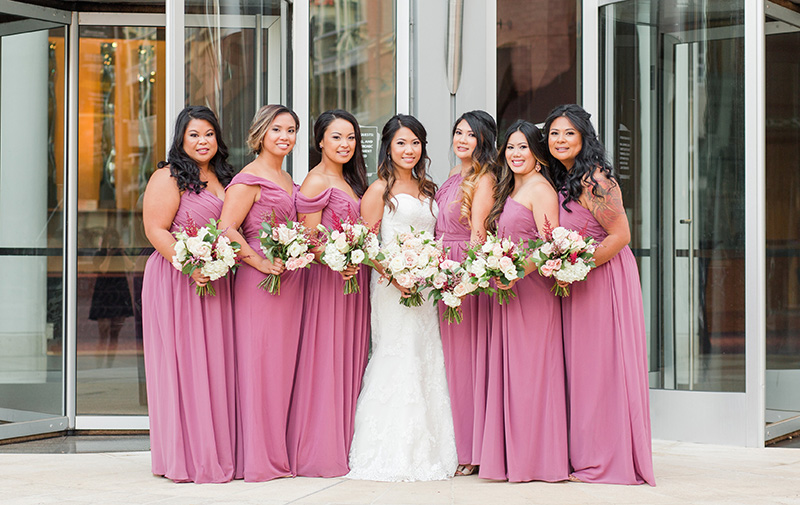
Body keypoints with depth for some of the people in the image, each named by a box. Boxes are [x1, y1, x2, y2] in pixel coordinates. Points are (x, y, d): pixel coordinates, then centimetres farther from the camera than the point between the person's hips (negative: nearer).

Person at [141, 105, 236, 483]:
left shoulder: (222, 178, 16)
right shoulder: (168, 178, -6)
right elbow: (156, 230, -13)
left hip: (217, 282, 7)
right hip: (177, 281, -7)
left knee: (217, 363, 7)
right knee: (183, 364, -4)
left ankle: (219, 449, 14)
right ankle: (187, 456, 2)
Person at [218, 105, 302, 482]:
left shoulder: (288, 180, 19)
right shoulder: (249, 179, -8)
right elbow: (226, 229, -16)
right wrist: (260, 262, -19)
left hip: (291, 278, 8)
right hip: (259, 280, -8)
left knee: (285, 362, 9)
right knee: (259, 362, -5)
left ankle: (280, 452, 15)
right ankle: (257, 456, 0)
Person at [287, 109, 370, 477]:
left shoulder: (350, 180, 17)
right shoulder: (317, 182, -9)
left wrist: (360, 262, 7)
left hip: (354, 277, 9)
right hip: (326, 277, -9)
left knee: (350, 359, 9)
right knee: (324, 360, -6)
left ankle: (344, 444, 15)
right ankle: (319, 451, -1)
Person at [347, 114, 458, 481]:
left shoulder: (427, 189, 17)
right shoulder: (380, 190, -2)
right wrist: (393, 276, -18)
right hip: (392, 284, -6)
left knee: (427, 362, 5)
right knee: (397, 360, -7)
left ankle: (427, 451, 11)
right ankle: (393, 455, -2)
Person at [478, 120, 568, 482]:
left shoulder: (539, 187, -7)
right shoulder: (509, 191, 20)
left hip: (532, 287, -9)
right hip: (507, 289, 9)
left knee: (529, 369, -7)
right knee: (509, 371, 8)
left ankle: (536, 458, -2)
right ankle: (513, 457, 12)